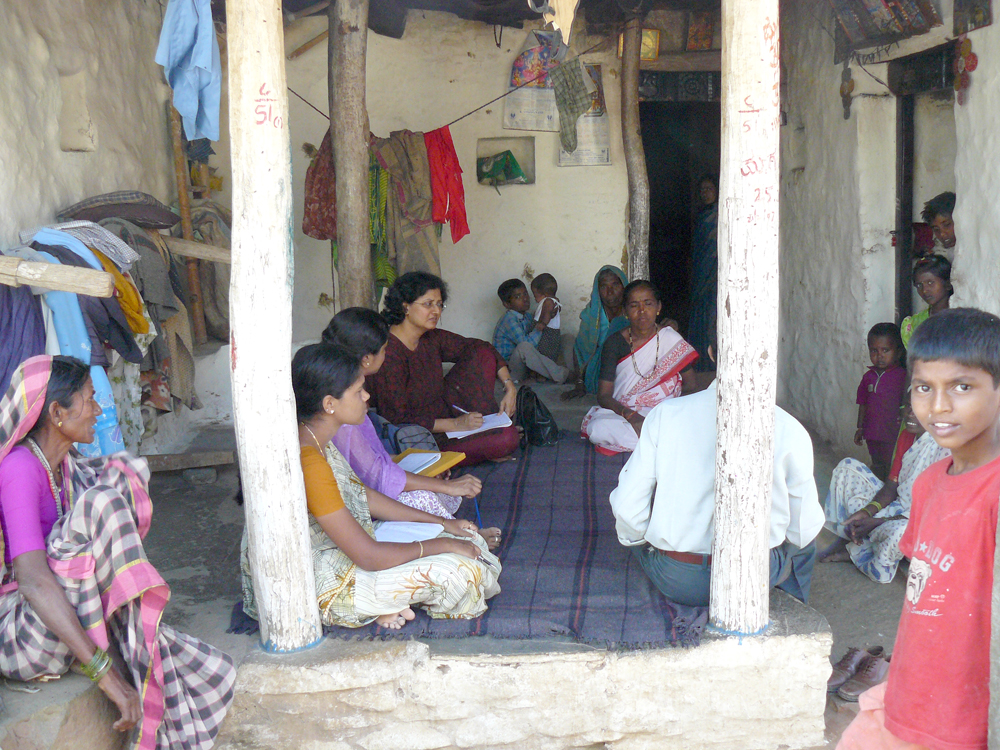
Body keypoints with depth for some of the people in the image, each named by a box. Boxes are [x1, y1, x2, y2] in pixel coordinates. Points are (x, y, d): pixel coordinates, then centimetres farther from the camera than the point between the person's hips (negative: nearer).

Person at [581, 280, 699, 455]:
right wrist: (631, 415, -25)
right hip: (620, 412, 1)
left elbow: (690, 385, 7)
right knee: (598, 429, -34)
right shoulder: (615, 343, -1)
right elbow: (604, 396, -6)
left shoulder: (671, 339, 2)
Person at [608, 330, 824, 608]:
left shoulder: (665, 414, -10)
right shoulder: (790, 430, -11)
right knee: (803, 539, 31)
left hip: (674, 582, 0)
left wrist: (637, 538, 15)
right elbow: (804, 527, -3)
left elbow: (627, 507, -7)